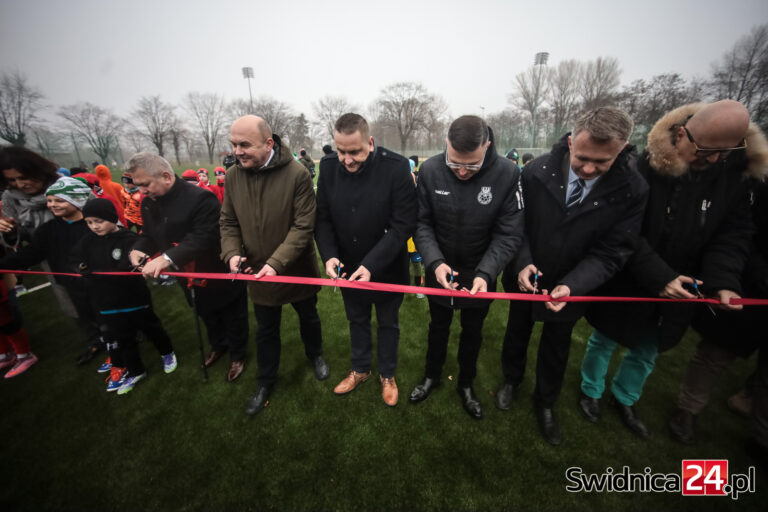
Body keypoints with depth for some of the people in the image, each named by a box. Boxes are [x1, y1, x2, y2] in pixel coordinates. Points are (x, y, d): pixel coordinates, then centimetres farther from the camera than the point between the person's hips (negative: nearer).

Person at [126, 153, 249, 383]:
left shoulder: (200, 198, -26)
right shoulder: (149, 202, 1)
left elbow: (203, 238, -33)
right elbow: (149, 233, 10)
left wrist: (167, 258, -40)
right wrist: (138, 249, -11)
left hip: (219, 275, -7)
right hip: (191, 276, 8)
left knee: (232, 319, 13)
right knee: (208, 317, 28)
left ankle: (237, 355, 36)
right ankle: (218, 346, 54)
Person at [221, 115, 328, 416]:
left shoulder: (297, 174, -19)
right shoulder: (233, 176, -5)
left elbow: (303, 226, -21)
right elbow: (229, 222, 3)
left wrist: (277, 262, -29)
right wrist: (232, 252, -14)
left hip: (297, 269, -3)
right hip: (258, 272, 3)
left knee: (308, 317, 21)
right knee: (266, 330, 18)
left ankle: (315, 355, 51)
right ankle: (266, 381, 41)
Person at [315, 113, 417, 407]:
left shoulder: (396, 168, -20)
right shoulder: (329, 167, -8)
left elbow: (403, 225, -21)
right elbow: (323, 218, -2)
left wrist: (371, 265, -29)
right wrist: (329, 254, -18)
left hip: (387, 268, -3)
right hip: (347, 268, 4)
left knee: (388, 323, 18)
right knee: (357, 320, 23)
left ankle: (387, 375, 44)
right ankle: (360, 369, 49)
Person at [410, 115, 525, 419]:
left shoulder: (508, 174, -19)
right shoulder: (430, 170, -17)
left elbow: (509, 234, -17)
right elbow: (422, 223, -12)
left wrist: (485, 273, -31)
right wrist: (434, 262, -26)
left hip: (480, 275, 0)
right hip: (440, 271, 1)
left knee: (472, 332, 20)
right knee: (438, 327, 21)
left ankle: (466, 384, 46)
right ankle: (432, 376, 48)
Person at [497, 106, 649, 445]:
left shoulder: (632, 190, -18)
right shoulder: (537, 171, -18)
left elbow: (611, 252, -16)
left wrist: (571, 286, -32)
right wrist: (523, 263, -25)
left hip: (573, 287, 0)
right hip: (525, 279, 1)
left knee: (556, 346, 20)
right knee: (517, 332, 22)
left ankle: (545, 403, 47)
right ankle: (511, 380, 52)